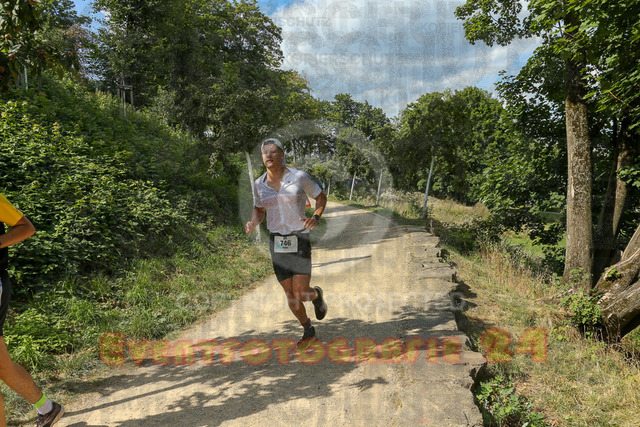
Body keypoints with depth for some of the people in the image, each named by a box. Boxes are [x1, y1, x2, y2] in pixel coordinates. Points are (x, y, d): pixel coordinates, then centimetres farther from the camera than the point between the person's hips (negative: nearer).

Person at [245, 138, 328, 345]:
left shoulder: (299, 177, -9)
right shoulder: (259, 184, 1)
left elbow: (321, 197, 4)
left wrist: (315, 218, -15)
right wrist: (253, 224, -8)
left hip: (299, 240, -3)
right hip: (276, 241, 3)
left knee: (301, 294, -9)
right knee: (290, 294, 8)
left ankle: (316, 294, 29)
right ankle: (308, 330, 33)